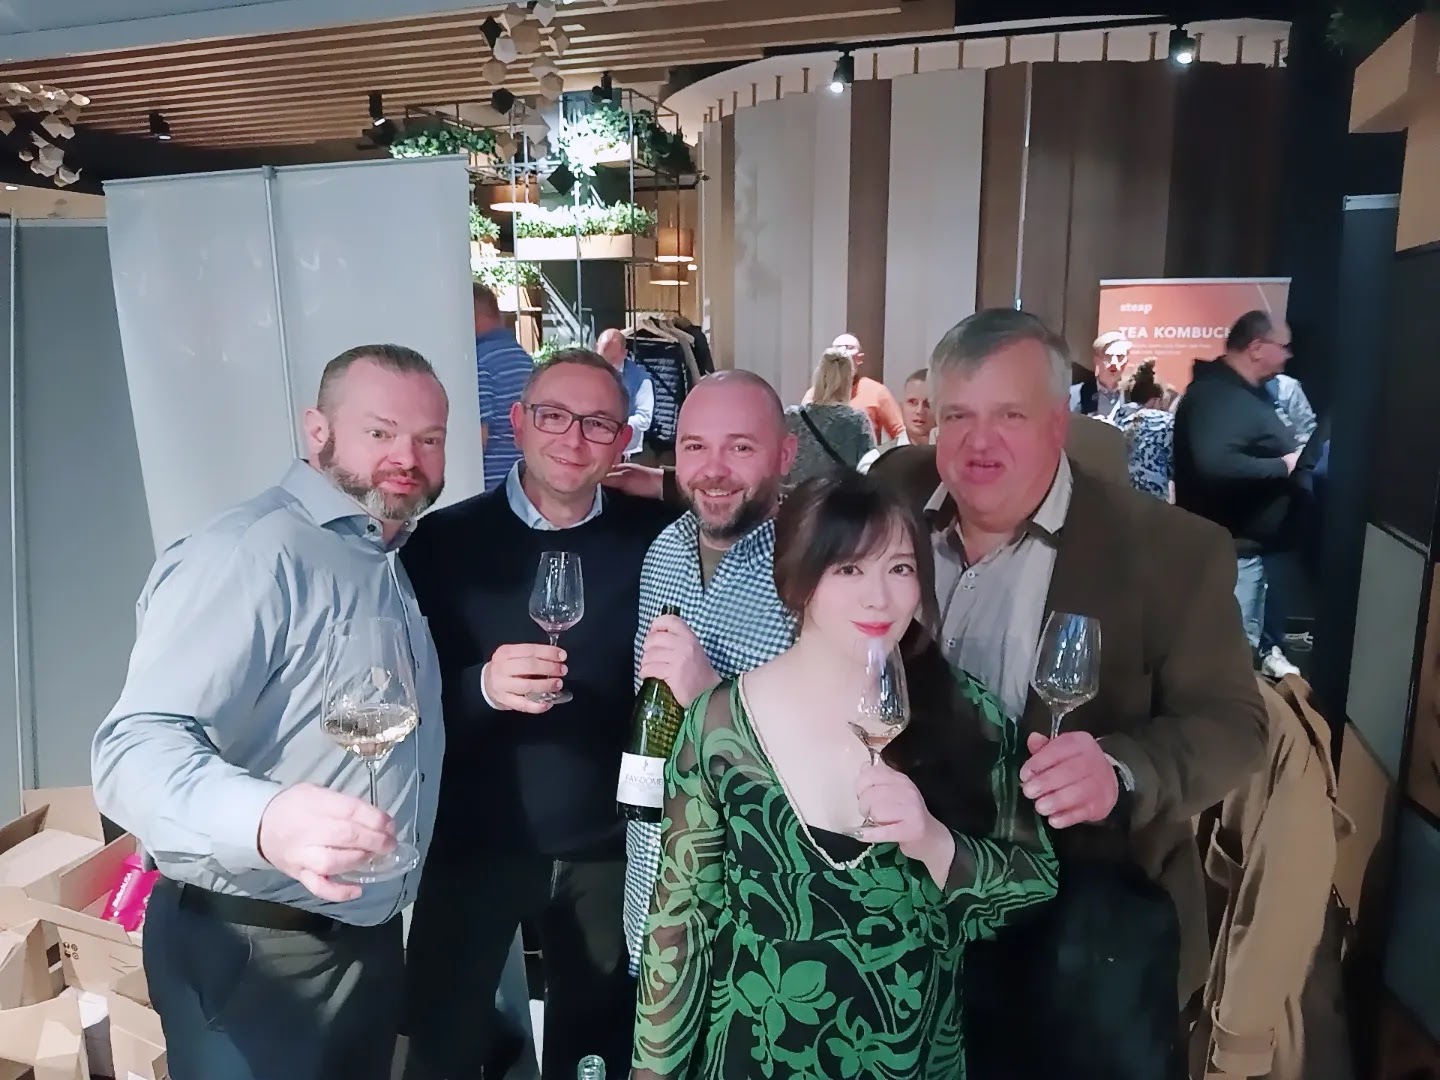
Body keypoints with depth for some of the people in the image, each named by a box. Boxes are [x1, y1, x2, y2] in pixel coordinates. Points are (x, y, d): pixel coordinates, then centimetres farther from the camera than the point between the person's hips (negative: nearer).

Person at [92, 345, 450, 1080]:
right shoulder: (248, 554, -21)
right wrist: (264, 821, -49)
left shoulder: (386, 563, 9)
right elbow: (137, 746, -32)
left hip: (368, 939, 9)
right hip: (256, 957, -8)